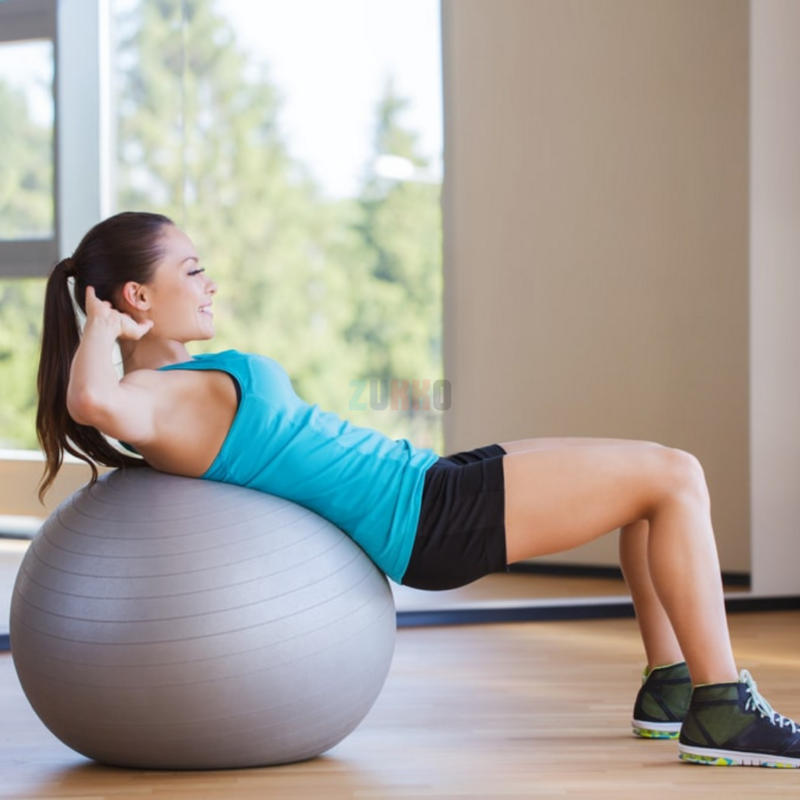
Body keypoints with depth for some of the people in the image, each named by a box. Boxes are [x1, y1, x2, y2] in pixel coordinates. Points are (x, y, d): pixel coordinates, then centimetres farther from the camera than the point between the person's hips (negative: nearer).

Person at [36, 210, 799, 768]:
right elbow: (89, 400, -39)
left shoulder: (183, 381, 12)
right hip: (425, 515, -11)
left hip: (423, 483, 11)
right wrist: (102, 328, -23)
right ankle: (722, 711, -6)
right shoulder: (150, 399, -16)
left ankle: (670, 683, 21)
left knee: (657, 473, 17)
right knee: (676, 478, -9)